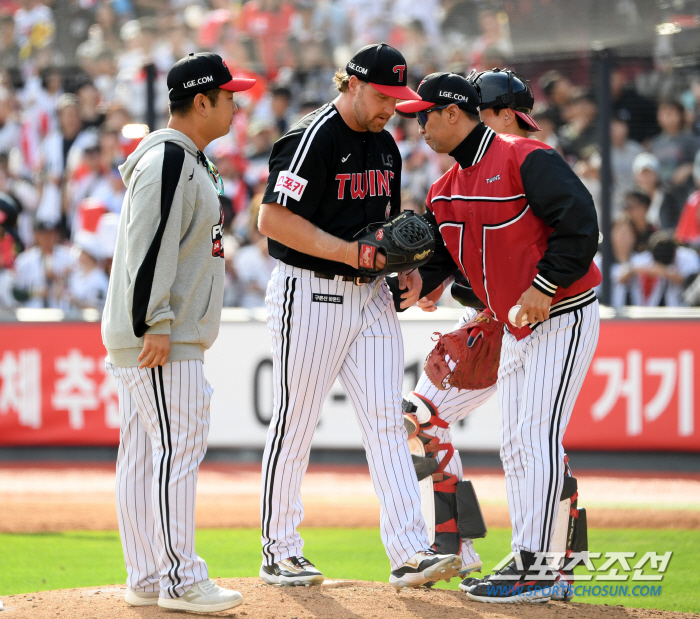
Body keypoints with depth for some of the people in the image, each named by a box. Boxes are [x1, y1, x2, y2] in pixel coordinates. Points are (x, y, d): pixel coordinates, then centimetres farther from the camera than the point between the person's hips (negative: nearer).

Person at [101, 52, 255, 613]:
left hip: (170, 333, 10)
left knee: (144, 454, 9)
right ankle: (180, 580, -9)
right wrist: (155, 324, -24)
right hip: (159, 338, -10)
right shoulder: (167, 161, -15)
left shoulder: (190, 161, 19)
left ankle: (148, 579, 11)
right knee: (178, 447, -10)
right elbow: (147, 246, -21)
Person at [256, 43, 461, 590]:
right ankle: (279, 552, 12)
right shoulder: (313, 139, -14)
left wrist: (407, 266, 7)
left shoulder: (385, 146, 13)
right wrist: (348, 252, -22)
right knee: (295, 423, 1)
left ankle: (410, 553, -7)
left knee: (387, 422, -2)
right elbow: (273, 219, -19)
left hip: (370, 297, 7)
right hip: (310, 293, -7)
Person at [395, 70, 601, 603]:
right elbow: (438, 254, 11)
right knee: (515, 445, 10)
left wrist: (544, 286, -24)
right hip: (516, 327, 9)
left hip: (565, 316, -9)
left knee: (537, 435, -14)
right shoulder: (447, 190, 11)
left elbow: (581, 221, -21)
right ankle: (528, 564, 16)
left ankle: (534, 570, -15)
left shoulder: (525, 160, -16)